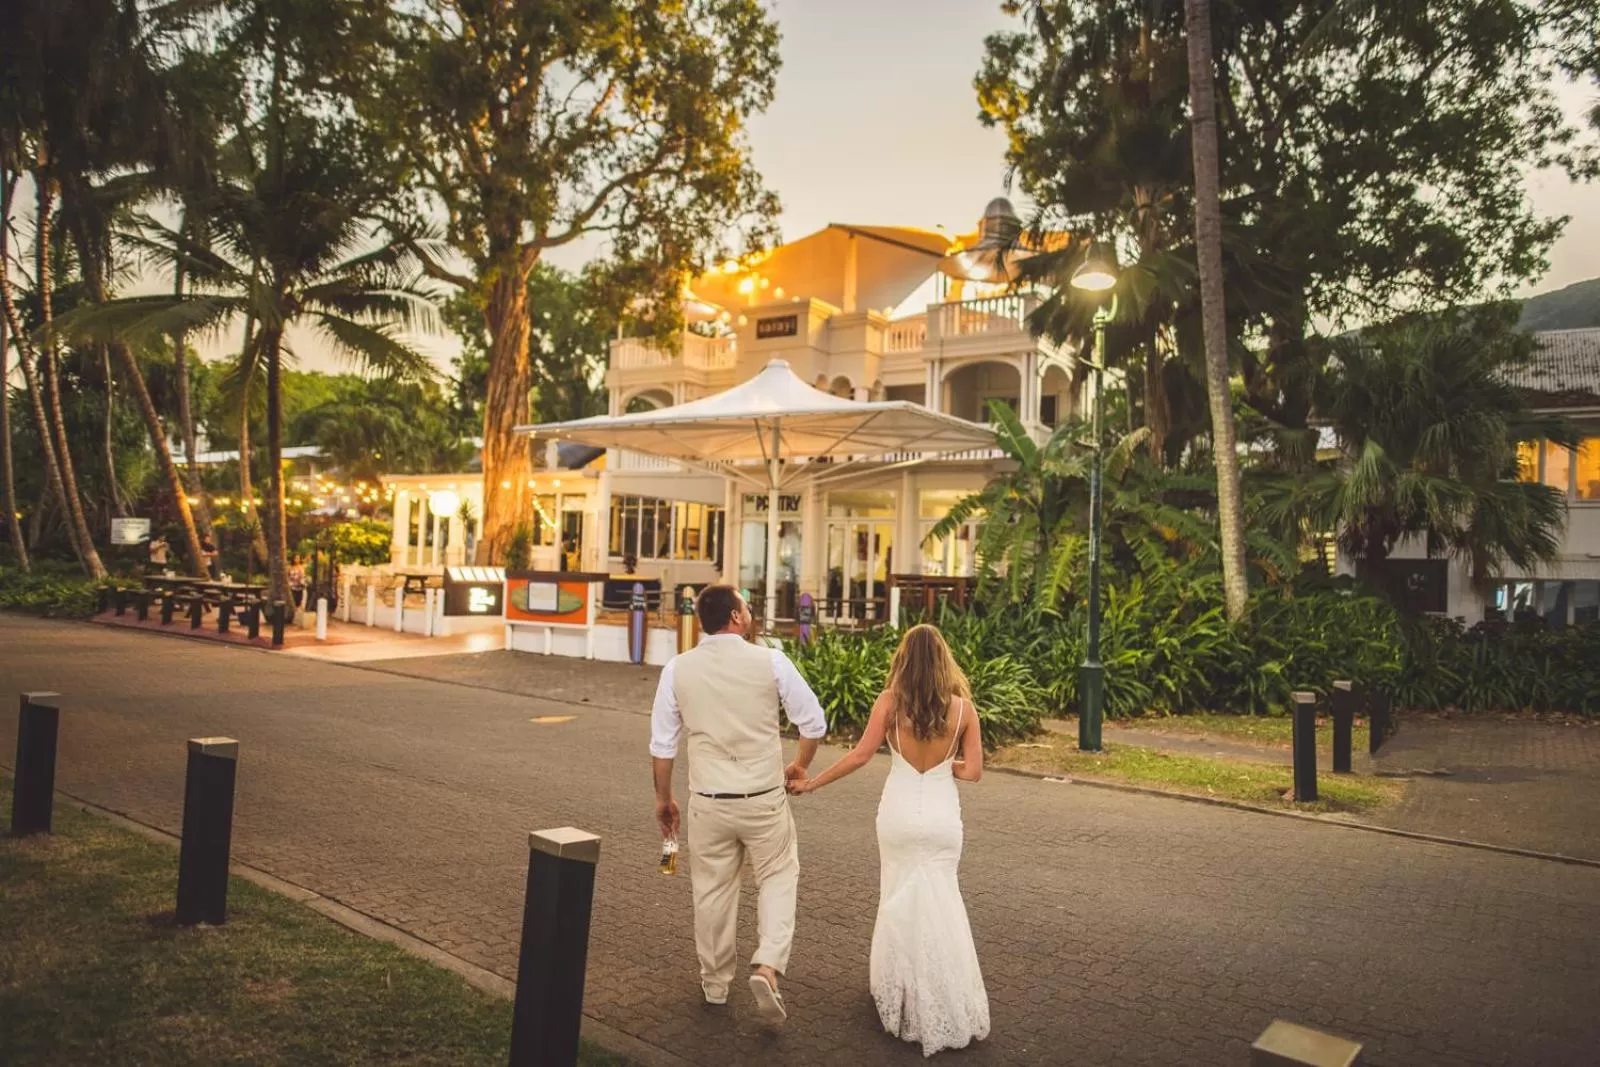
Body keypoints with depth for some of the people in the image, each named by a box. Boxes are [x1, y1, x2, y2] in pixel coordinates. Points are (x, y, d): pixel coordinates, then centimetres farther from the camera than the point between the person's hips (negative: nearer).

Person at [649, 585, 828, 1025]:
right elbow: (813, 721, -2)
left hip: (708, 800, 2)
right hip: (764, 797, -2)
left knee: (712, 889, 17)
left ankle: (714, 982, 31)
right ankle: (767, 966, 0)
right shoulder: (770, 661, -9)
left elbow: (662, 744, 2)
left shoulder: (677, 669, -4)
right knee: (777, 878, 17)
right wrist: (800, 765, 16)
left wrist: (663, 798, 15)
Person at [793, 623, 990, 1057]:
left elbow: (859, 755, -12)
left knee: (899, 900, 16)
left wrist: (811, 783, -3)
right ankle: (947, 1004, 16)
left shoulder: (891, 701, -10)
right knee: (939, 902, 12)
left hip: (899, 812, 0)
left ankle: (902, 993, 27)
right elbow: (973, 771, -5)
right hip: (942, 815, 1)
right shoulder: (962, 706, -6)